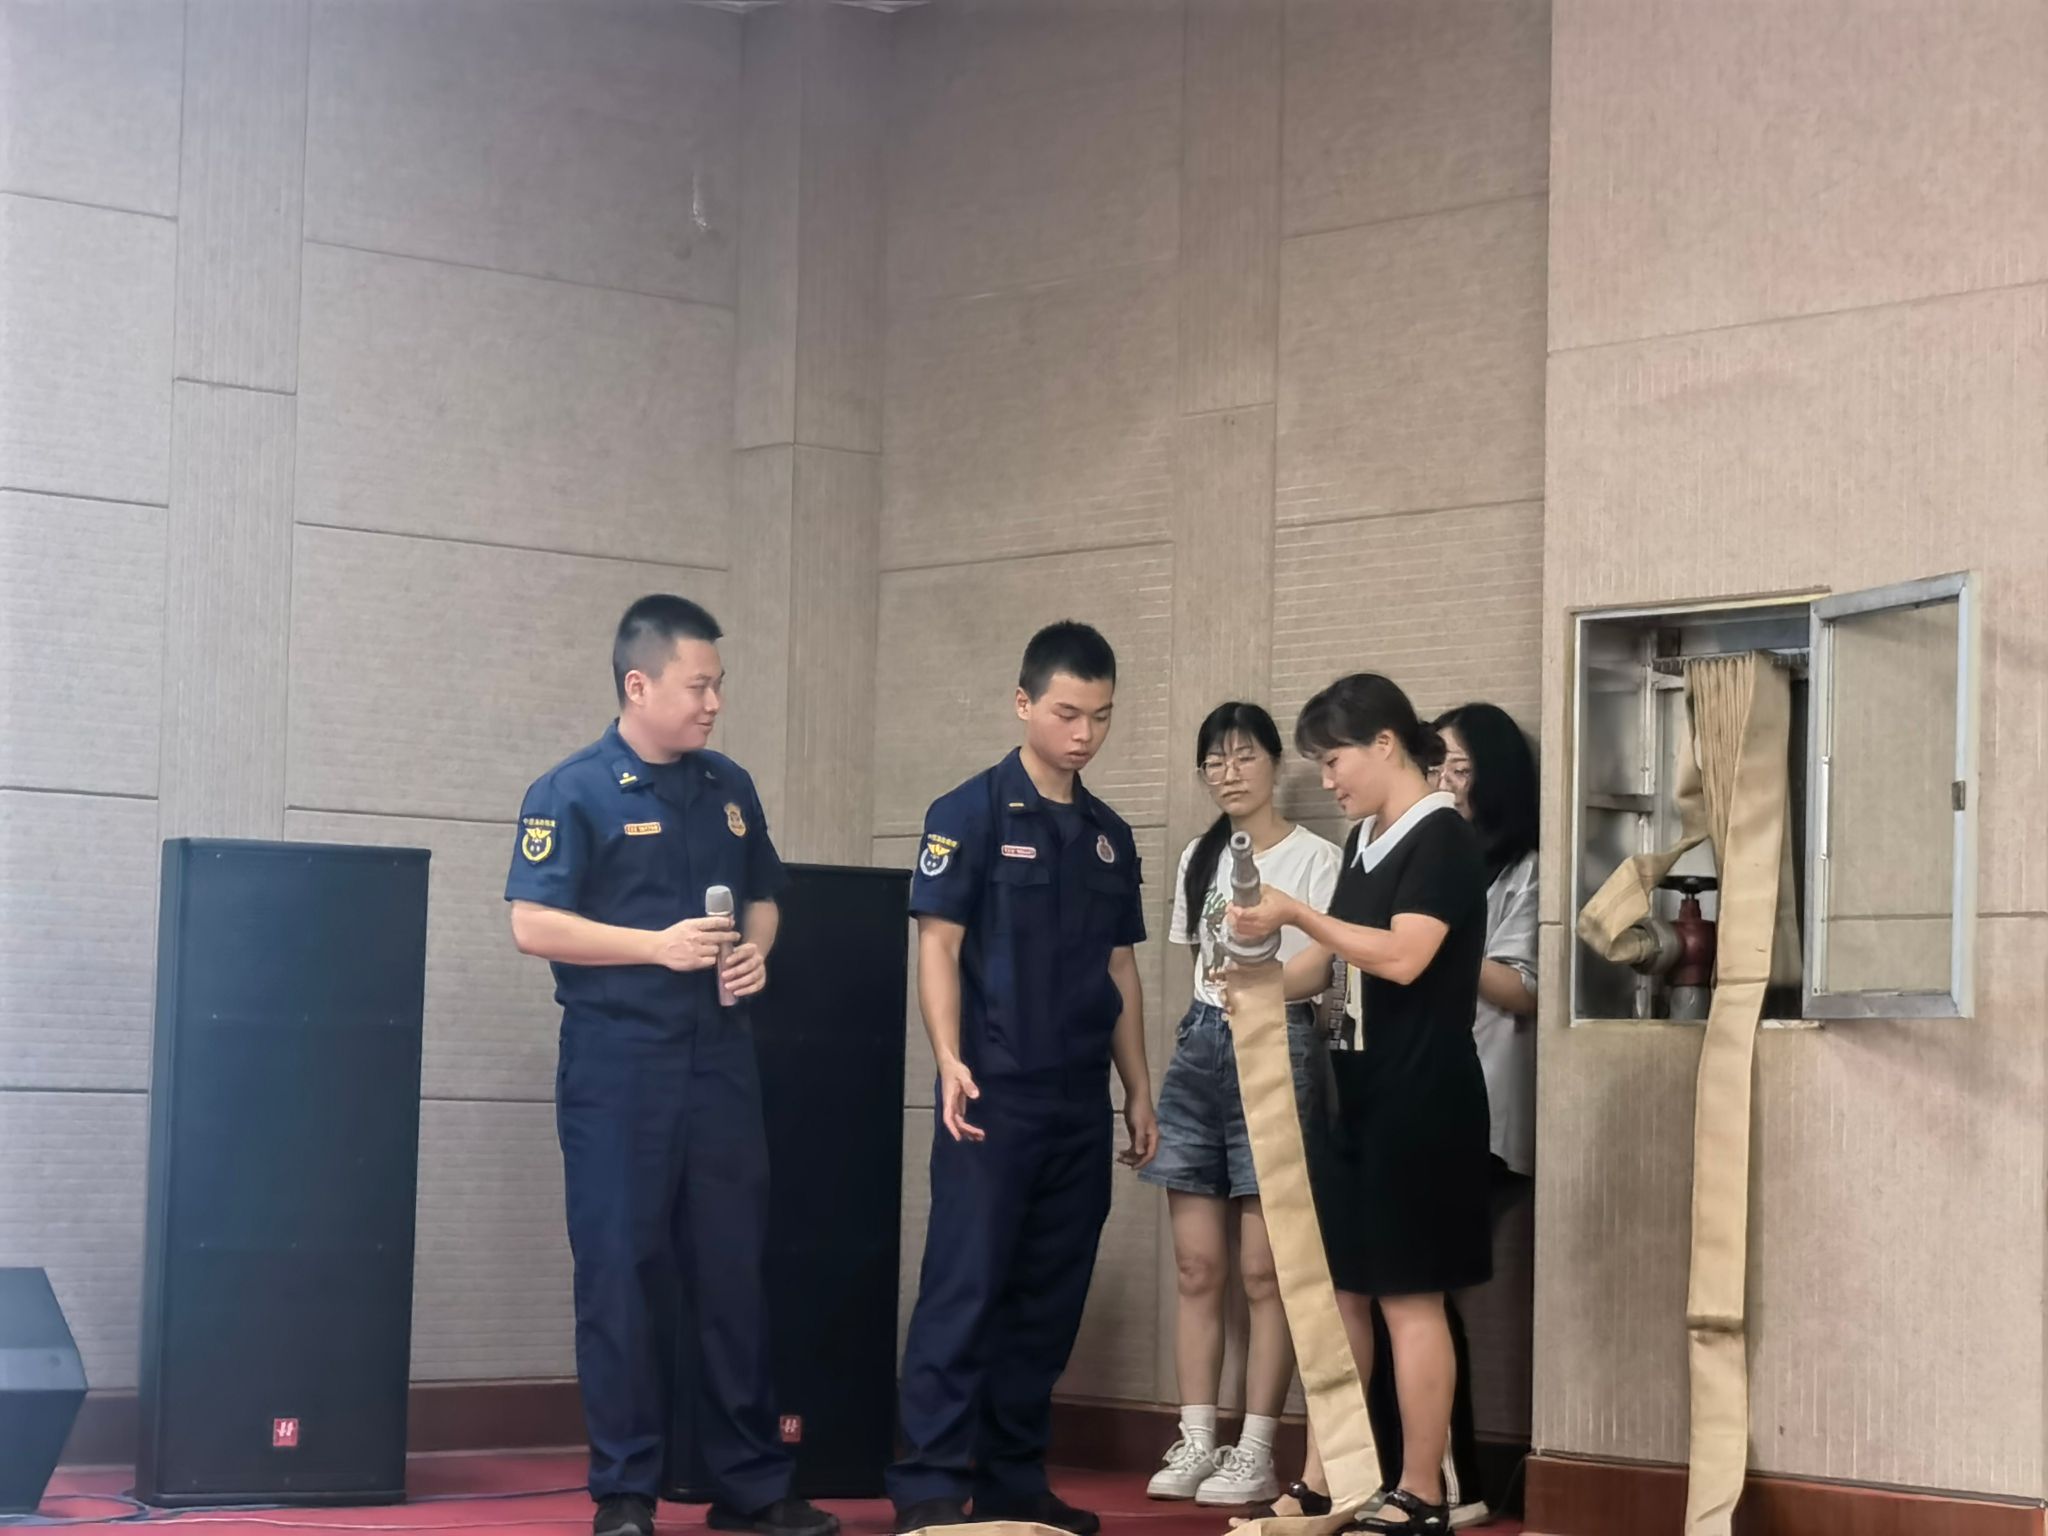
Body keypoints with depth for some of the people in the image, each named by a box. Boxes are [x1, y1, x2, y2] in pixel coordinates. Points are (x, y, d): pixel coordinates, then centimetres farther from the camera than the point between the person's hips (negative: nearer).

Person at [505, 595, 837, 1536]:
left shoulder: (729, 789, 12)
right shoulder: (573, 793, -6)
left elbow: (762, 897, 22)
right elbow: (534, 925, -11)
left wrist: (754, 950, 0)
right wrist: (659, 945, -17)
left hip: (718, 1060, 5)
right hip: (618, 1062, -5)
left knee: (734, 1270, 7)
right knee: (623, 1274, 0)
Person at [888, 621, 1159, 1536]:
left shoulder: (1109, 836, 14)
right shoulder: (971, 814, -3)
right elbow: (938, 948, -8)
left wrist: (1138, 1089, 13)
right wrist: (951, 1062, -21)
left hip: (1081, 1105, 6)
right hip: (995, 1095, -6)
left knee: (1049, 1299, 8)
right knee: (965, 1287, -8)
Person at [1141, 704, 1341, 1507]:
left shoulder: (1314, 858, -5)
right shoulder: (1200, 858, 14)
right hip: (1199, 1048, 6)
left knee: (1263, 1270, -6)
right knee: (1197, 1265, 4)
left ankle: (1255, 1455, -2)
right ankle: (1196, 1443, 9)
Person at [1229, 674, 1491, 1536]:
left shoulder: (1441, 839, -12)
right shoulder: (1364, 843, 13)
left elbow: (1402, 958, -24)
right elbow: (1332, 960, 18)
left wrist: (1295, 913, -21)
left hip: (1421, 1100, -9)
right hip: (1359, 1094, 9)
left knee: (1408, 1295, -4)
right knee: (1337, 1286, 9)